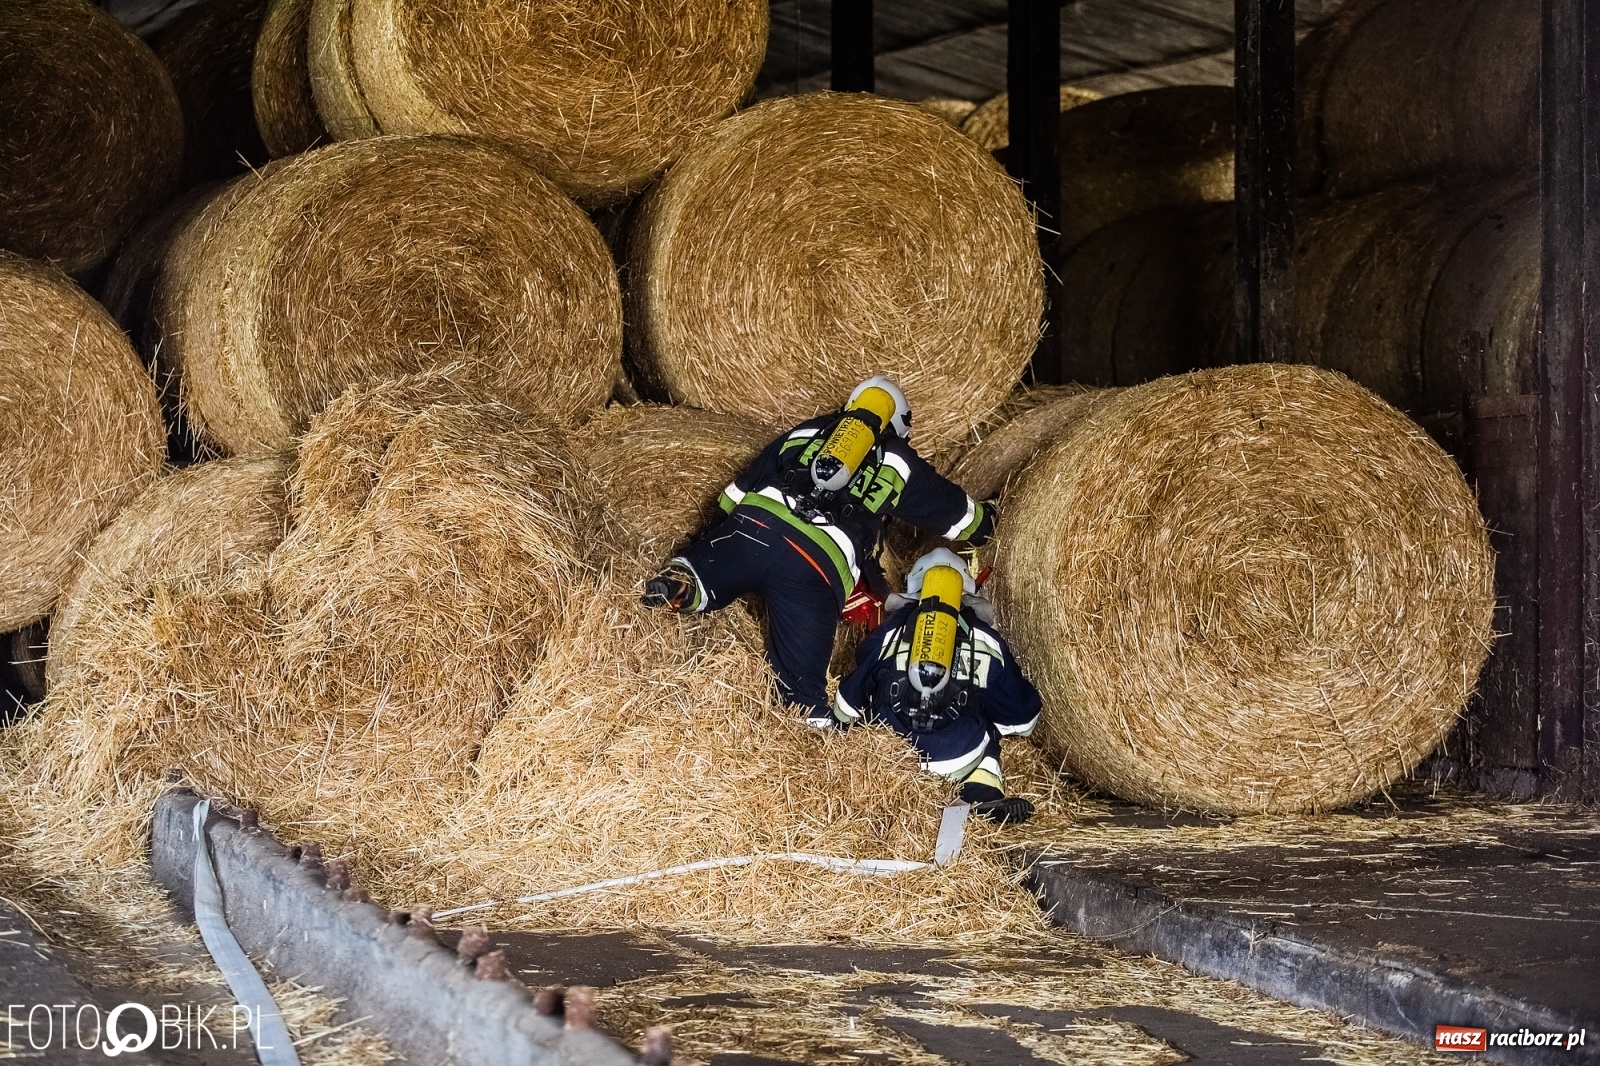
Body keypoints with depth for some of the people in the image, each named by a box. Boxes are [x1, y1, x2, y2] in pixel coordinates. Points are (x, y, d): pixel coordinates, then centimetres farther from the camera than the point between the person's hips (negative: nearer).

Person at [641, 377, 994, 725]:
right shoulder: (900, 463, 24)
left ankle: (680, 585, -8)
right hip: (816, 568, -2)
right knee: (803, 692, -2)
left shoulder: (807, 431, 30)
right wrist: (987, 517, 58)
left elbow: (739, 489, 32)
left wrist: (710, 537, 45)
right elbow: (961, 516, 36)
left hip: (752, 526, 3)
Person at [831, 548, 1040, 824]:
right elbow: (1022, 720, 16)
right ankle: (983, 792, -5)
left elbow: (846, 708, 18)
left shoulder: (890, 632, 11)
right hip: (959, 763, -2)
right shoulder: (987, 641, 9)